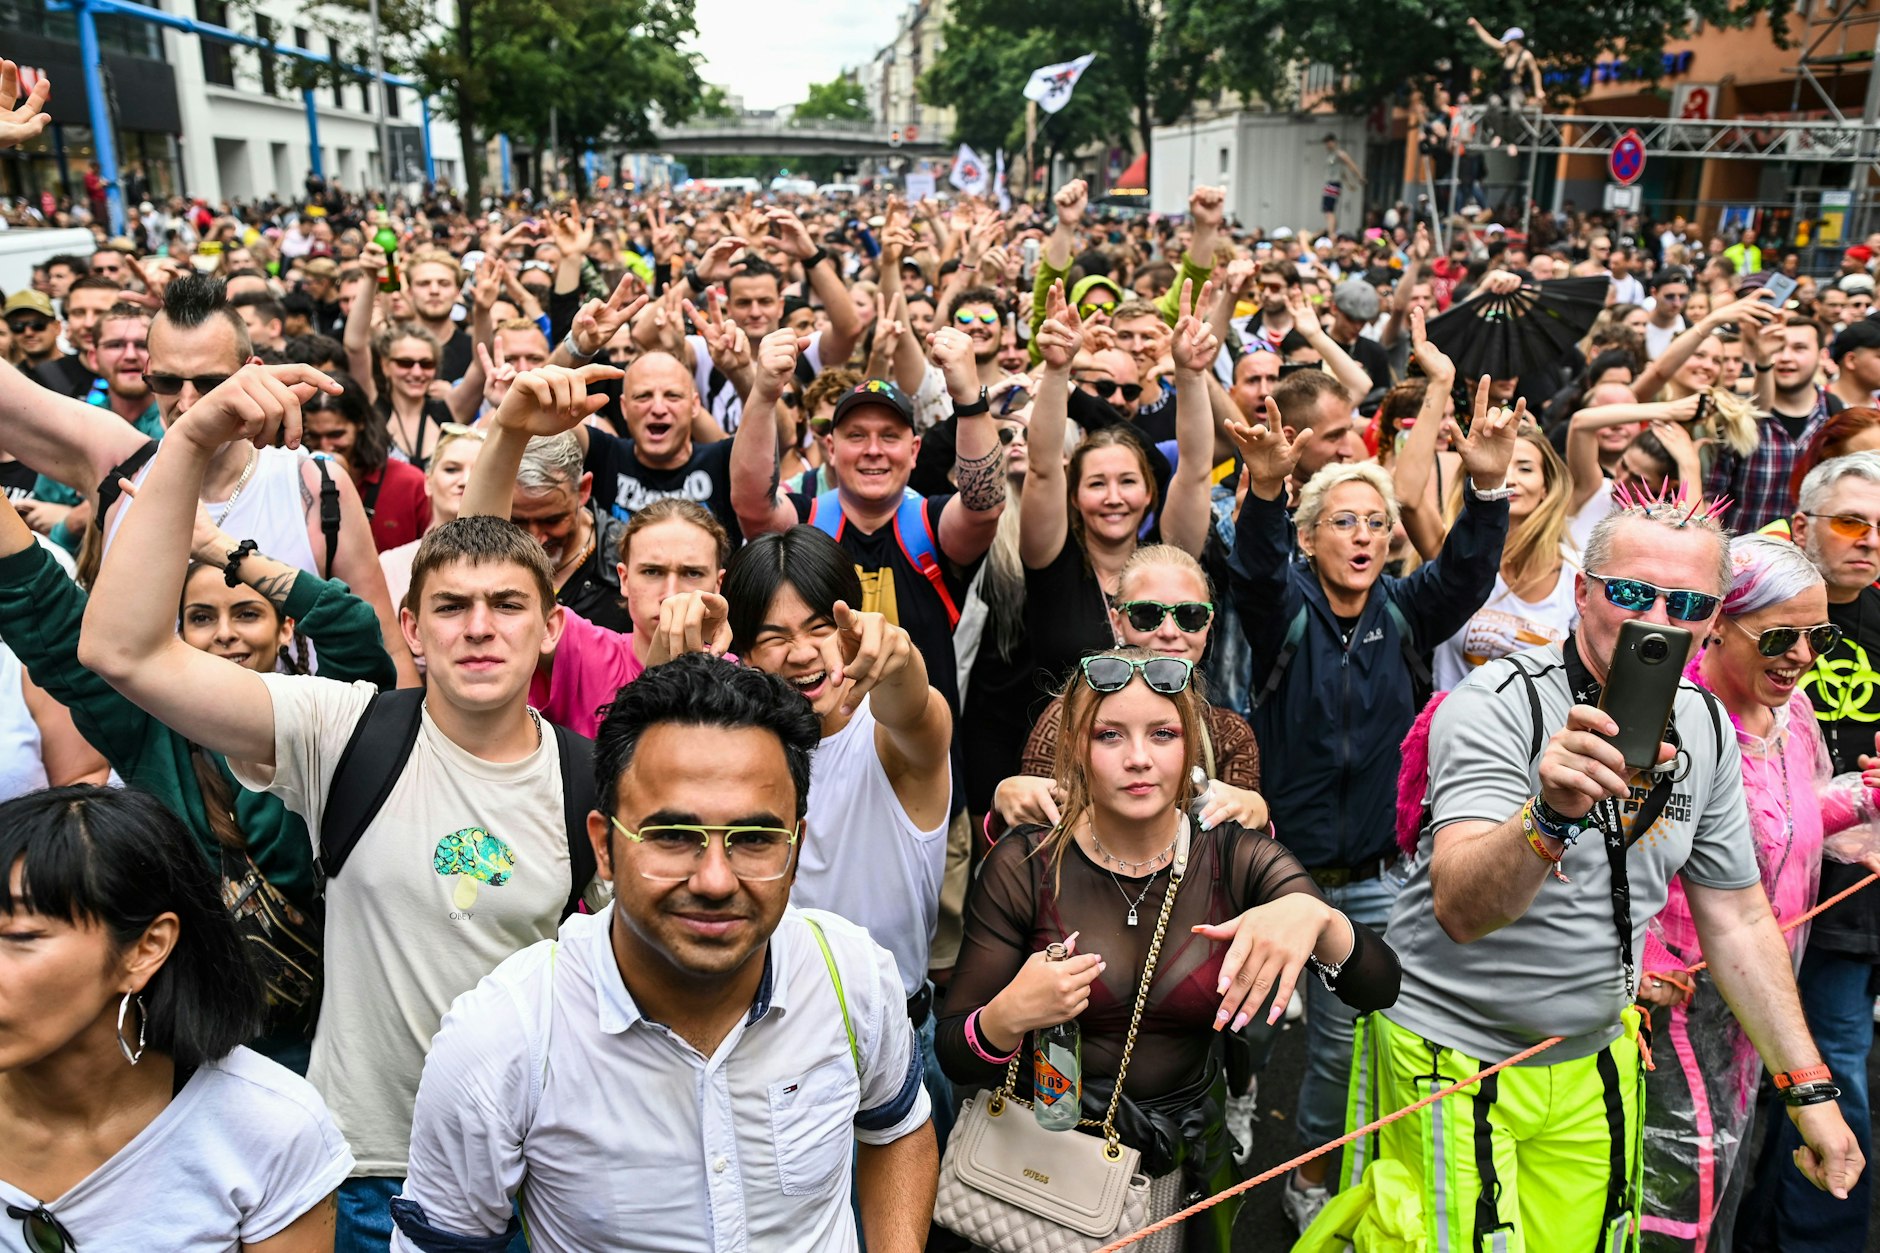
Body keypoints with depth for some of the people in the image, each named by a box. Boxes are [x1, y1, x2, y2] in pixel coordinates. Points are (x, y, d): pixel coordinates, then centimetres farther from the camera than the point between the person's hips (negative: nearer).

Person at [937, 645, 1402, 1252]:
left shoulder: (1238, 859, -11)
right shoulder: (1025, 866, -16)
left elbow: (1380, 987, -21)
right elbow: (955, 1058, -13)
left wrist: (1315, 916, -42)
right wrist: (1009, 1017, -36)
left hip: (1185, 1162, 2)